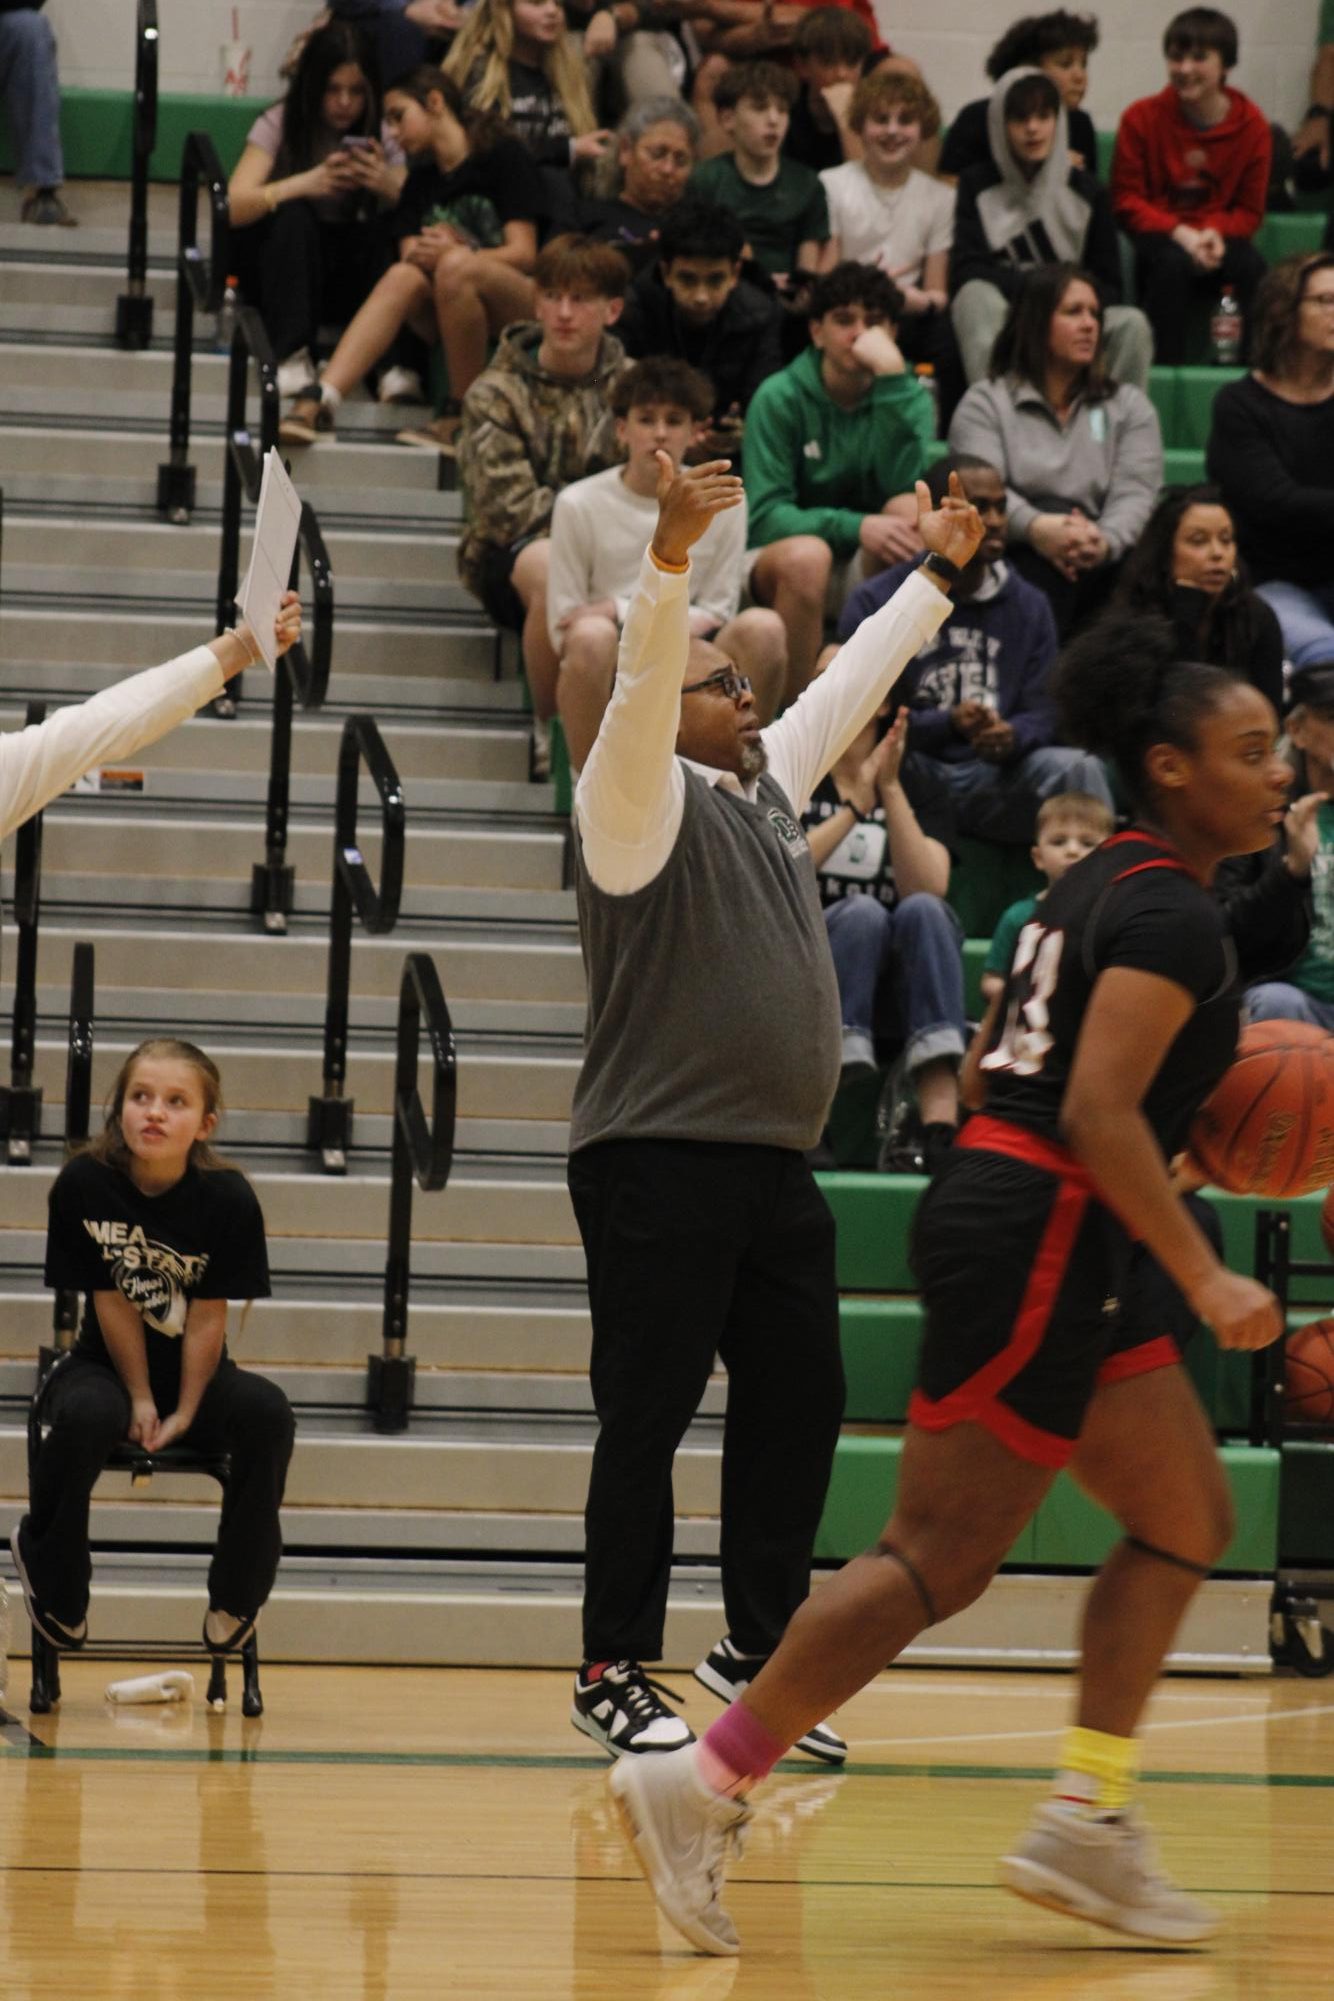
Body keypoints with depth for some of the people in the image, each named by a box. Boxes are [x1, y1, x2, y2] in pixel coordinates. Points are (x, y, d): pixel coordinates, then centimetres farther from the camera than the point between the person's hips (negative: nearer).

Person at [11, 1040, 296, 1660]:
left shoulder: (227, 1198, -15)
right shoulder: (83, 1185, -16)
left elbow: (207, 1317, -12)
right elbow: (111, 1303, -11)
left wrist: (184, 1412, -14)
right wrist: (140, 1401, -10)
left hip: (196, 1375, 1)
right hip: (106, 1367, -1)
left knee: (267, 1411, -30)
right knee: (85, 1416, -36)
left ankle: (234, 1605, -11)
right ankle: (57, 1598, -10)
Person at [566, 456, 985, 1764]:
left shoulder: (766, 783, 17)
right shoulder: (645, 801, -6)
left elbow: (851, 685, 30)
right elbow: (638, 687, -24)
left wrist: (934, 577, 35)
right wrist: (670, 555, -39)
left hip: (774, 1165, 8)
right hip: (660, 1165, -8)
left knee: (799, 1405, 8)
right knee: (646, 1420, -4)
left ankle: (757, 1653, 19)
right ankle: (614, 1673, 3)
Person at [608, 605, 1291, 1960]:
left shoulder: (1100, 887, 17)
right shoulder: (1173, 914, -13)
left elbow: (1014, 1068, 20)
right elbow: (1097, 1113, -22)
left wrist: (1187, 1108, 18)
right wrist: (1206, 1279, -21)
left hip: (1036, 1240, 11)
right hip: (1034, 1243, -10)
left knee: (1187, 1520, 11)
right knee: (940, 1559, -8)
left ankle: (1085, 1826, 9)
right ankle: (701, 1788, -7)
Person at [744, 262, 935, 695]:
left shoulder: (910, 397, 0)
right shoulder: (781, 397, -7)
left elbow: (903, 484, -22)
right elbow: (764, 517, -16)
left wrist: (892, 377, -27)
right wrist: (855, 528, -32)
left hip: (870, 573, 2)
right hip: (778, 560, -2)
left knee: (912, 510, -28)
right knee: (807, 555, -37)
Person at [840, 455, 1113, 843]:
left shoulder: (1029, 604, 15)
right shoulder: (874, 602, 3)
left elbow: (1044, 711, 8)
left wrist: (1012, 737, -16)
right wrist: (950, 724, -19)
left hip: (994, 777, 3)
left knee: (1077, 768, -26)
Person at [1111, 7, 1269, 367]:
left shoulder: (1252, 125, -2)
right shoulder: (1141, 118, -5)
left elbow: (1249, 211, 3)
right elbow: (1126, 201, -5)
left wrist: (1215, 233, -20)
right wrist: (1180, 234, -20)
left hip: (1218, 240, 1)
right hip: (1158, 239, -1)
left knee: (1252, 266, -31)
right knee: (1172, 263, -36)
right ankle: (1165, 368, -30)